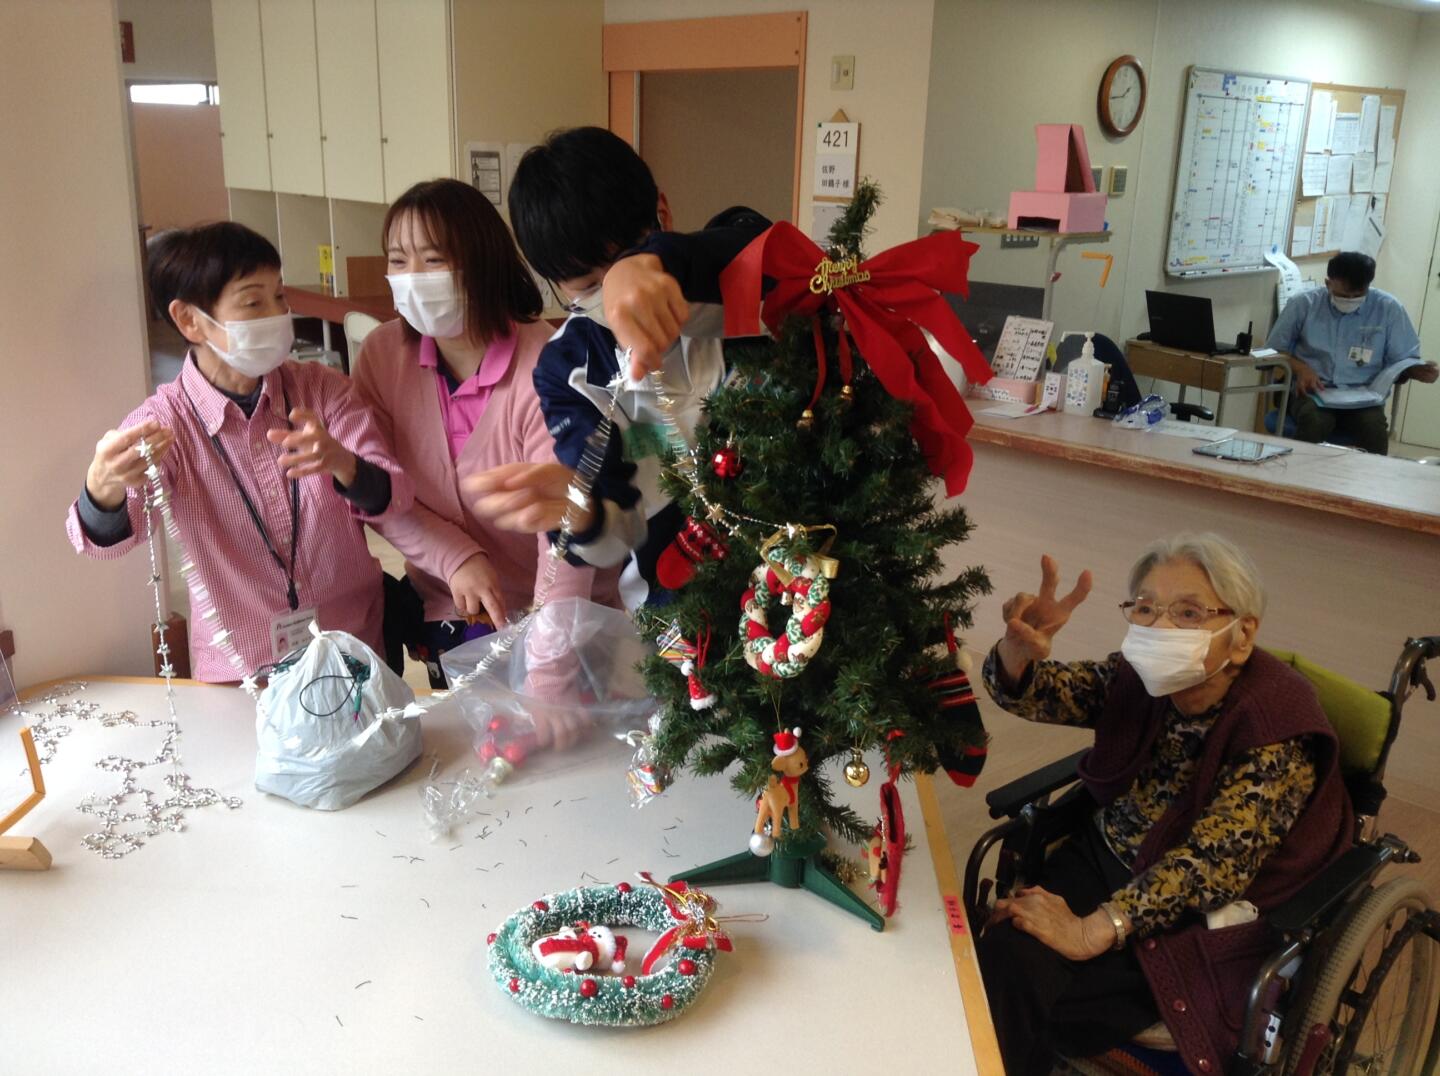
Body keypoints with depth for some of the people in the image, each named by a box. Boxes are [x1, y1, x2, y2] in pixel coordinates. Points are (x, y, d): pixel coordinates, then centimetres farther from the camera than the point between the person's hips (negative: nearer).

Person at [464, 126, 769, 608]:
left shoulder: (730, 282, -6)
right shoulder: (567, 367, -3)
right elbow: (620, 534, -9)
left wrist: (651, 261, -46)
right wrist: (575, 511, -30)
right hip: (679, 605, 1)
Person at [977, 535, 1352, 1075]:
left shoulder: (1277, 726, -22)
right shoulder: (1141, 678, -5)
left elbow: (1212, 863, -27)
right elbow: (1032, 692, -15)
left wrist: (1091, 931, -30)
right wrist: (1019, 650, -40)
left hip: (1209, 916, -5)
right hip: (1105, 859, 5)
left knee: (1027, 992, -21)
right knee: (1003, 956, -21)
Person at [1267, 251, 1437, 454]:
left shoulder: (1389, 308, 4)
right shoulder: (1303, 304, 2)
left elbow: (1401, 360, 10)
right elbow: (1274, 351, 10)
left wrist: (1416, 371, -13)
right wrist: (1300, 368, -9)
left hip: (1364, 397, 1)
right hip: (1312, 392, 0)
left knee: (1375, 431, -32)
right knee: (1314, 422, -35)